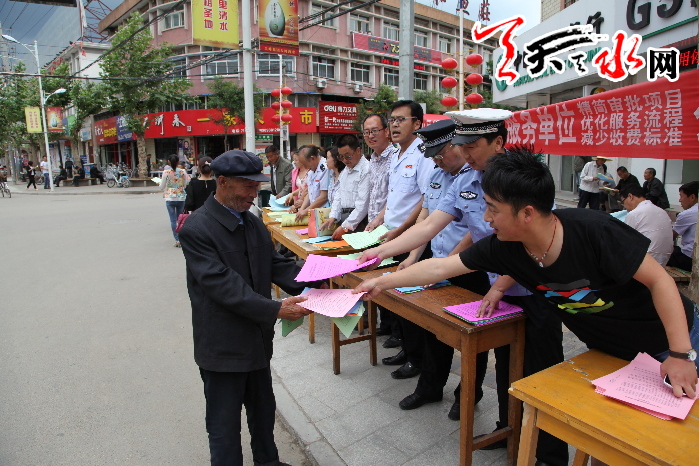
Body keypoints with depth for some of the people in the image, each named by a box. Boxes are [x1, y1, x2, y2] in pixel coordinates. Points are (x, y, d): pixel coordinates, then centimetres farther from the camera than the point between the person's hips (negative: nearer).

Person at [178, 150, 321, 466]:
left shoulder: (253, 223, 4)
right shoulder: (196, 230, -20)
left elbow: (276, 264, 3)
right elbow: (223, 285, -26)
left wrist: (312, 286, -14)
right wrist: (275, 310, -31)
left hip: (257, 339, 8)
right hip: (222, 345, -7)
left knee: (263, 410, 25)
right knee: (225, 426, 11)